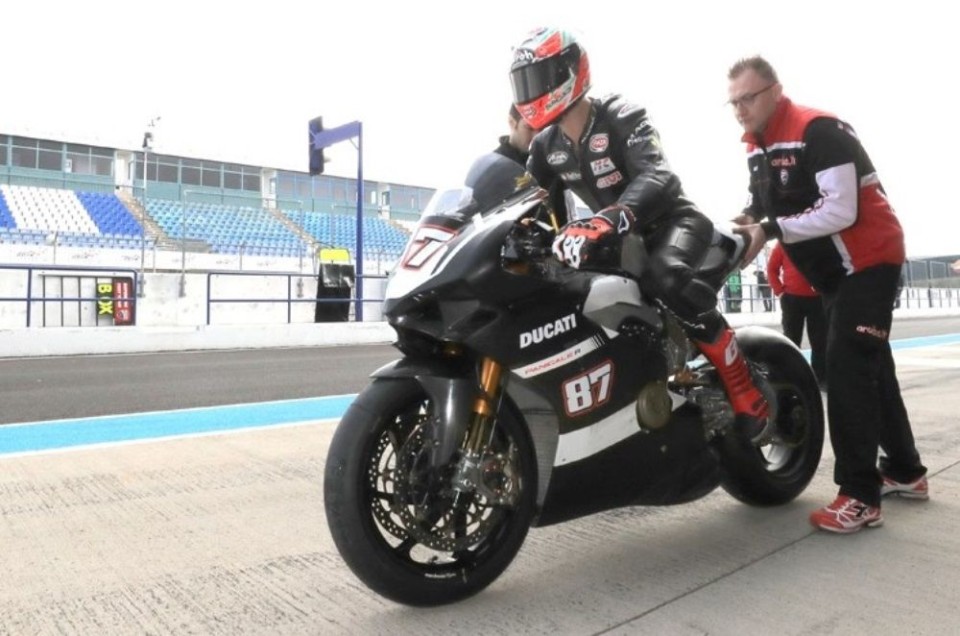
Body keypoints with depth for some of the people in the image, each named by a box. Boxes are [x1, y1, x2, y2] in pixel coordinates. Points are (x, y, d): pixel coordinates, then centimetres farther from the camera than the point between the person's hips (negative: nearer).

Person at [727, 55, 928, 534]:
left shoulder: (819, 132, -21)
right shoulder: (756, 148, 8)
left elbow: (841, 211, -28)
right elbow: (764, 207, 7)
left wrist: (771, 231, -30)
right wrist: (748, 224, -14)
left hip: (868, 261, -9)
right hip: (831, 272, 10)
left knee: (846, 367, -18)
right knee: (869, 366, 16)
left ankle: (860, 496, -13)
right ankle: (905, 471, 30)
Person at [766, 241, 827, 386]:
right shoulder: (783, 242, 1)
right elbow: (772, 268, 5)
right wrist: (779, 290, -3)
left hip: (818, 298, 1)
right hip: (791, 298, -1)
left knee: (820, 340, 6)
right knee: (791, 340, 6)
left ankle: (821, 377, 16)